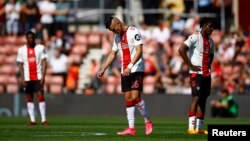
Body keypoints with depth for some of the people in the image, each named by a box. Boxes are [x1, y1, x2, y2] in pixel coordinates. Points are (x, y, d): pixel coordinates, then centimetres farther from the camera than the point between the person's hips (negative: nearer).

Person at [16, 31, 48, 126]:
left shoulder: (40, 48, 3)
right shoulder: (21, 50, 6)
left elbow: (44, 63, 1)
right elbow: (20, 65, 7)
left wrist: (43, 76, -8)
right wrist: (22, 78, -2)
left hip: (38, 77, -2)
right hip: (27, 78, 2)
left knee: (40, 96, -9)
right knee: (29, 98, 3)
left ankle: (43, 119, -9)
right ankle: (32, 120, 5)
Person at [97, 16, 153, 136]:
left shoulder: (133, 32, -11)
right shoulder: (117, 37, 13)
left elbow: (139, 51, -19)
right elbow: (112, 54, 20)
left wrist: (130, 66, -27)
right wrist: (103, 69, 12)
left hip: (137, 69, -8)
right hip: (124, 71, 8)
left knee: (135, 96, -15)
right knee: (128, 98, 3)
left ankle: (147, 122, 3)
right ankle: (131, 128, 4)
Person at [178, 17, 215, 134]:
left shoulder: (210, 41, 15)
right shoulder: (195, 37, -11)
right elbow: (181, 49, -19)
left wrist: (209, 65, 13)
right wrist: (191, 65, -17)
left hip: (206, 74, 8)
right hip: (196, 73, -8)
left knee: (203, 99, 8)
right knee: (196, 98, -14)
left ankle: (199, 128, 11)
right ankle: (191, 127, -17)